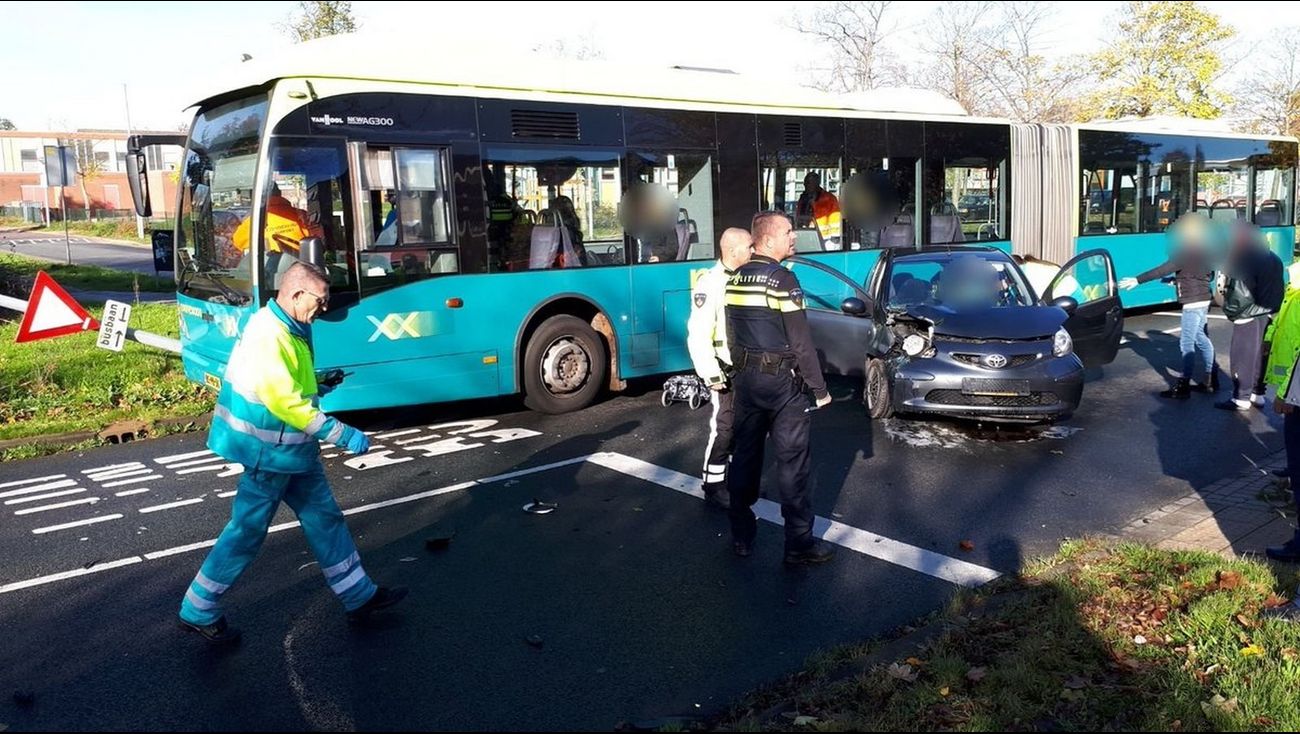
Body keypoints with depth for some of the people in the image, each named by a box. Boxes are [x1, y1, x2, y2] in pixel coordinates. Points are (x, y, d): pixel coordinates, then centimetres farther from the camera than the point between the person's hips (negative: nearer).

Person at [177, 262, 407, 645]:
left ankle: (359, 596, 25)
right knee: (246, 533, 3)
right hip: (270, 454, -10)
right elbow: (285, 403, -28)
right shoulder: (268, 336, -24)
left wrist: (316, 390, 11)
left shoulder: (287, 329, 6)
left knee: (325, 519, 14)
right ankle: (198, 612, 20)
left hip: (293, 451, 10)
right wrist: (342, 434, -26)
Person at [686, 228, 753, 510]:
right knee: (723, 429, -2)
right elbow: (698, 336, -21)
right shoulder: (710, 284, -18)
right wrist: (711, 374, -22)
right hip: (726, 371, -8)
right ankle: (714, 487, 9)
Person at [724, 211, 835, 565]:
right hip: (781, 379, -7)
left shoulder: (735, 279, 7)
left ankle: (741, 536, 21)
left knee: (745, 455, 13)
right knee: (792, 461, 0)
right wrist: (820, 389, -10)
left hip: (746, 377, 7)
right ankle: (799, 543, 6)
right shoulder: (782, 279, -15)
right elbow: (801, 342, -16)